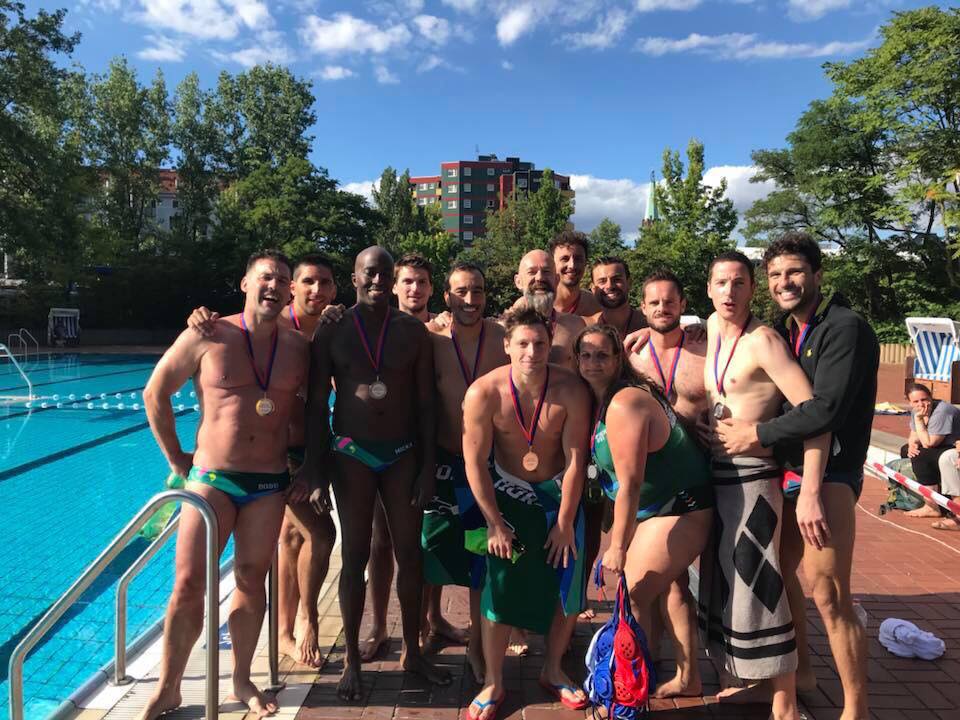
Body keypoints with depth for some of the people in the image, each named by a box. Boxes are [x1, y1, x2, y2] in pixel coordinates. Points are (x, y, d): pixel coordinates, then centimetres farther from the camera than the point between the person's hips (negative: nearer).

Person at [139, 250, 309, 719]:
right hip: (211, 478, -2)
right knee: (188, 584, 1)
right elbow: (155, 393, 3)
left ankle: (242, 680, 26)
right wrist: (177, 460, 2)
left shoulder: (299, 349, 2)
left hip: (271, 485, 2)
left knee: (252, 580, 9)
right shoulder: (207, 337, -5)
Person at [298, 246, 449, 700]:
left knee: (410, 552, 8)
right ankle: (352, 660, 22)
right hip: (352, 454, -1)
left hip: (403, 453, 1)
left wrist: (428, 465, -2)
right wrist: (315, 465, -4)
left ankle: (412, 651, 27)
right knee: (355, 556, 6)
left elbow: (426, 402, 2)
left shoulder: (412, 331, 2)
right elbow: (317, 403, 0)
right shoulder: (332, 331, 0)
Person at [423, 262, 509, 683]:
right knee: (433, 550, 13)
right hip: (443, 460, 0)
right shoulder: (431, 339, -5)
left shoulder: (503, 338, -6)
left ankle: (476, 646, 29)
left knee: (484, 557, 11)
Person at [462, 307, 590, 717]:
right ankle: (493, 683, 16)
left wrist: (564, 523, -11)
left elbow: (575, 459, -15)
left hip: (559, 491, 2)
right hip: (506, 493, -1)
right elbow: (475, 462, -16)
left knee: (568, 584, 5)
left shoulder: (570, 390, -21)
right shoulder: (484, 392, -23)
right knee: (500, 586, -5)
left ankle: (553, 670, 30)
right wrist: (494, 523, -12)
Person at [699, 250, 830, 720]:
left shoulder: (762, 341, -16)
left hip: (752, 478, -8)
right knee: (726, 584, 18)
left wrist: (810, 494, -26)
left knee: (760, 590, -1)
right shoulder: (711, 328, 7)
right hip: (715, 476, 8)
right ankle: (746, 678, 37)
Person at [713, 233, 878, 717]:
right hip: (784, 468, 8)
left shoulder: (845, 328, -14)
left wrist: (755, 435, -16)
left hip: (828, 473, -8)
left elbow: (825, 410, -23)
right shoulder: (783, 331, 12)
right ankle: (800, 670, 38)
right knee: (779, 570, 18)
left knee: (829, 594, -6)